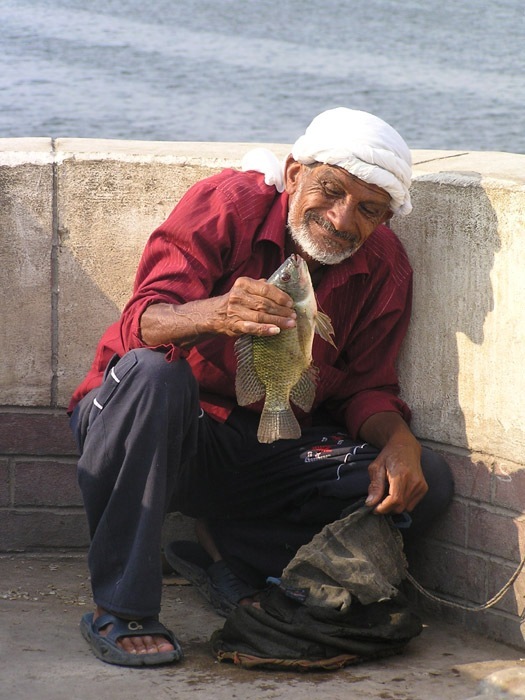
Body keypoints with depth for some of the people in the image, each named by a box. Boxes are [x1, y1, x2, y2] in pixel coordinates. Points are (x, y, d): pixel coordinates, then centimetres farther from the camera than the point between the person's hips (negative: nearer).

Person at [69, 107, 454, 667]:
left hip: (271, 447, 4)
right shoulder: (224, 206, -14)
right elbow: (140, 327, -25)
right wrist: (216, 314, -48)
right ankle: (120, 611, -31)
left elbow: (365, 387, 4)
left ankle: (228, 544, -5)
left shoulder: (384, 267, 0)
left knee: (425, 483, -14)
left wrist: (399, 440, -19)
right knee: (153, 374, -39)